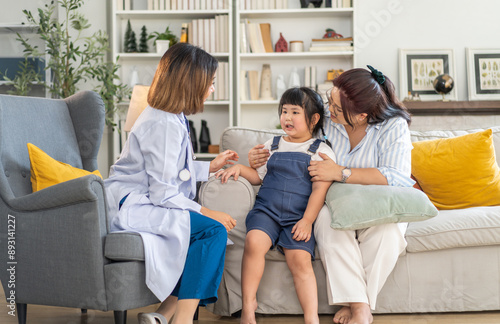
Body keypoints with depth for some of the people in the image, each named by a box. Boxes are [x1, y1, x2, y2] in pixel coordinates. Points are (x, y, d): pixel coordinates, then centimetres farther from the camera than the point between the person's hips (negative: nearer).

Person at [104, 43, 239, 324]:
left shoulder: (171, 118, 15)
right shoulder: (164, 125, -18)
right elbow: (163, 193, -20)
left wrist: (210, 166, 33)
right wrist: (206, 212, -14)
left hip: (145, 203, 10)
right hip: (130, 205, -10)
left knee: (217, 230, -4)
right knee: (214, 229, -21)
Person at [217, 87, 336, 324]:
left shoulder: (322, 152, 9)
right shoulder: (271, 146, 21)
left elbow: (320, 189, 0)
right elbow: (258, 177, 25)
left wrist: (307, 220, -12)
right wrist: (239, 168, 4)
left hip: (298, 216, -2)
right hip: (266, 209, 2)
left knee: (300, 259, -25)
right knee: (254, 241, -28)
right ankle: (248, 304, -15)